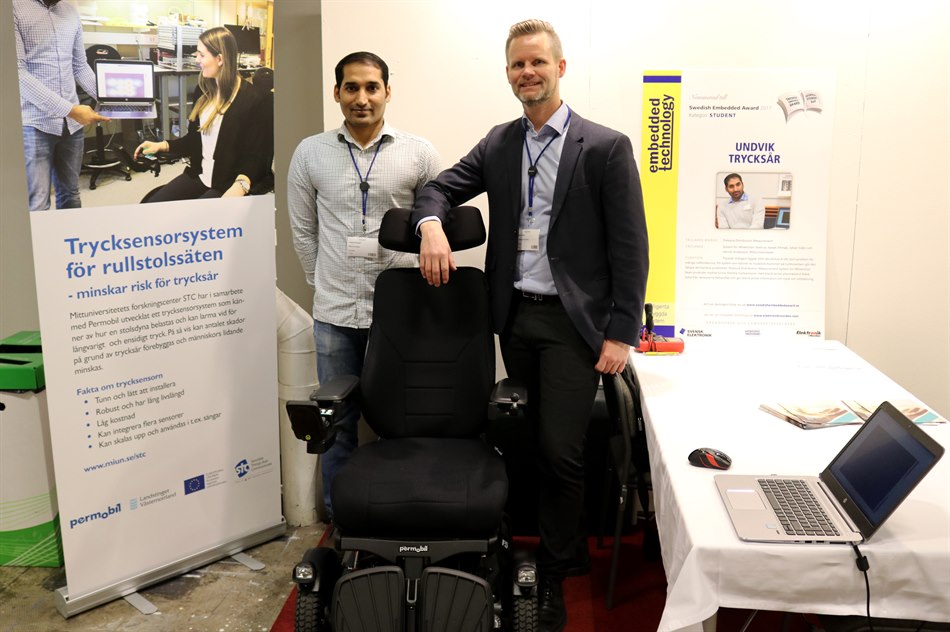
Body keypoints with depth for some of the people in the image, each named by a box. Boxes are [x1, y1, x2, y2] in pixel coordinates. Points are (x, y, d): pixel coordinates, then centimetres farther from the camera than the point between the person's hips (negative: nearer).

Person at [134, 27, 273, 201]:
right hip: (200, 176, 7)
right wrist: (162, 146, 8)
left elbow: (257, 155, -16)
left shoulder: (256, 99, -12)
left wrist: (241, 184, -33)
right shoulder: (205, 92, 13)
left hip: (230, 184, -7)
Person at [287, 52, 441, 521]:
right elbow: (303, 230, 11)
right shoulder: (311, 153, 4)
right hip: (334, 313, 1)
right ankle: (340, 521, 26)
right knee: (338, 421, 11)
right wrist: (324, 284, 10)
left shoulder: (418, 153, -1)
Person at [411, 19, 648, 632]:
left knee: (561, 450, -4)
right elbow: (440, 187, 13)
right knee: (529, 443, 13)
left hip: (572, 322, -5)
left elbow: (630, 248, -7)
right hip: (515, 317, 5)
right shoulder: (498, 144, 10)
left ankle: (553, 579, 16)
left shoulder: (606, 146, -5)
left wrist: (621, 333, -11)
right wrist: (431, 223, -11)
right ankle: (568, 549, 34)